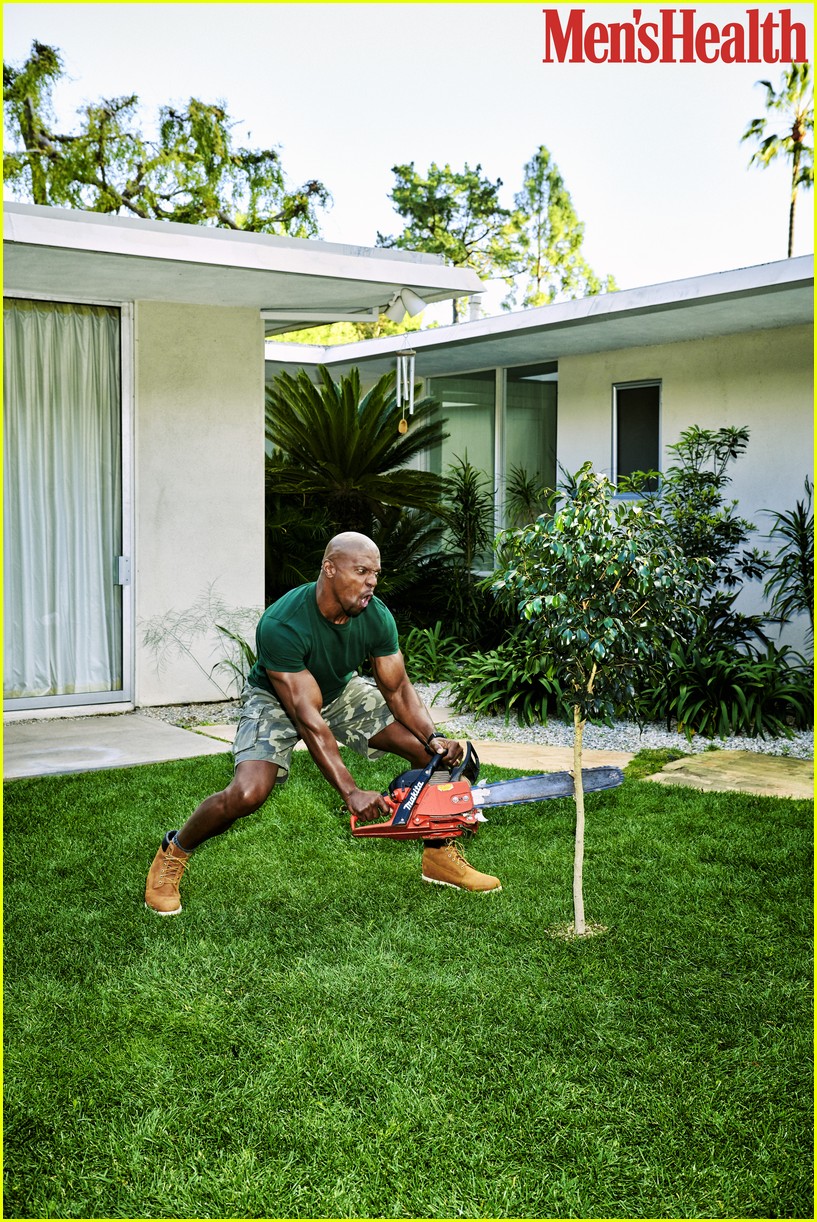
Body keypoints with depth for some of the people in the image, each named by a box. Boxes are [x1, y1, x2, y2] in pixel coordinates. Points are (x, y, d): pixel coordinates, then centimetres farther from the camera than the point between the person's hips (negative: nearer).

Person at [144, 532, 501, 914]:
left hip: (341, 692, 5)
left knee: (430, 751, -8)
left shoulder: (377, 617, -21)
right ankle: (173, 854, 1)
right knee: (247, 794, -28)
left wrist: (434, 738, -28)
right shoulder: (280, 625, -37)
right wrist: (350, 792, -42)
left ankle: (440, 856, 11)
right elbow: (307, 717, -38)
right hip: (277, 700, -5)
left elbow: (397, 688, -9)